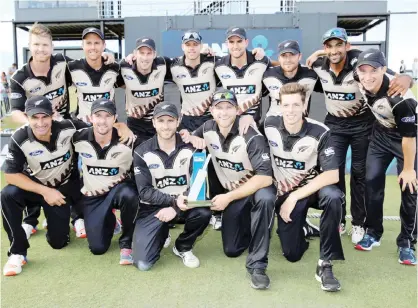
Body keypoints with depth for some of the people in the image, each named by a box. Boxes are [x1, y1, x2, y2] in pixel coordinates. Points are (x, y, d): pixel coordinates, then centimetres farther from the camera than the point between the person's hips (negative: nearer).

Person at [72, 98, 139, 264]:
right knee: (98, 248, -4)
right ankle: (109, 221, 31)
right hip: (91, 196, 2)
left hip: (118, 188, -1)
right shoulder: (79, 139, -14)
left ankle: (126, 243, -14)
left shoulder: (127, 141, -19)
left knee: (129, 195, -38)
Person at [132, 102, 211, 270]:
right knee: (143, 263, -14)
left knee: (203, 213, -33)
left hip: (182, 202, 1)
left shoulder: (190, 148, -7)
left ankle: (183, 247, 0)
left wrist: (175, 208, -21)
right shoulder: (142, 153, -9)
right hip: (152, 206, -1)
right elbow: (144, 191, -13)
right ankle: (161, 233, 21)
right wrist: (173, 200, -27)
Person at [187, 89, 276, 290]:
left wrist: (228, 197, -29)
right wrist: (193, 139, -14)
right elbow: (192, 137, 13)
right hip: (231, 192, 5)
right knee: (232, 250, 2)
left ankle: (257, 265, -28)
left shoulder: (251, 136, -27)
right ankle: (248, 224, 36)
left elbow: (265, 178, -32)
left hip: (256, 188, -4)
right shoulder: (208, 128, -10)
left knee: (265, 198, -41)